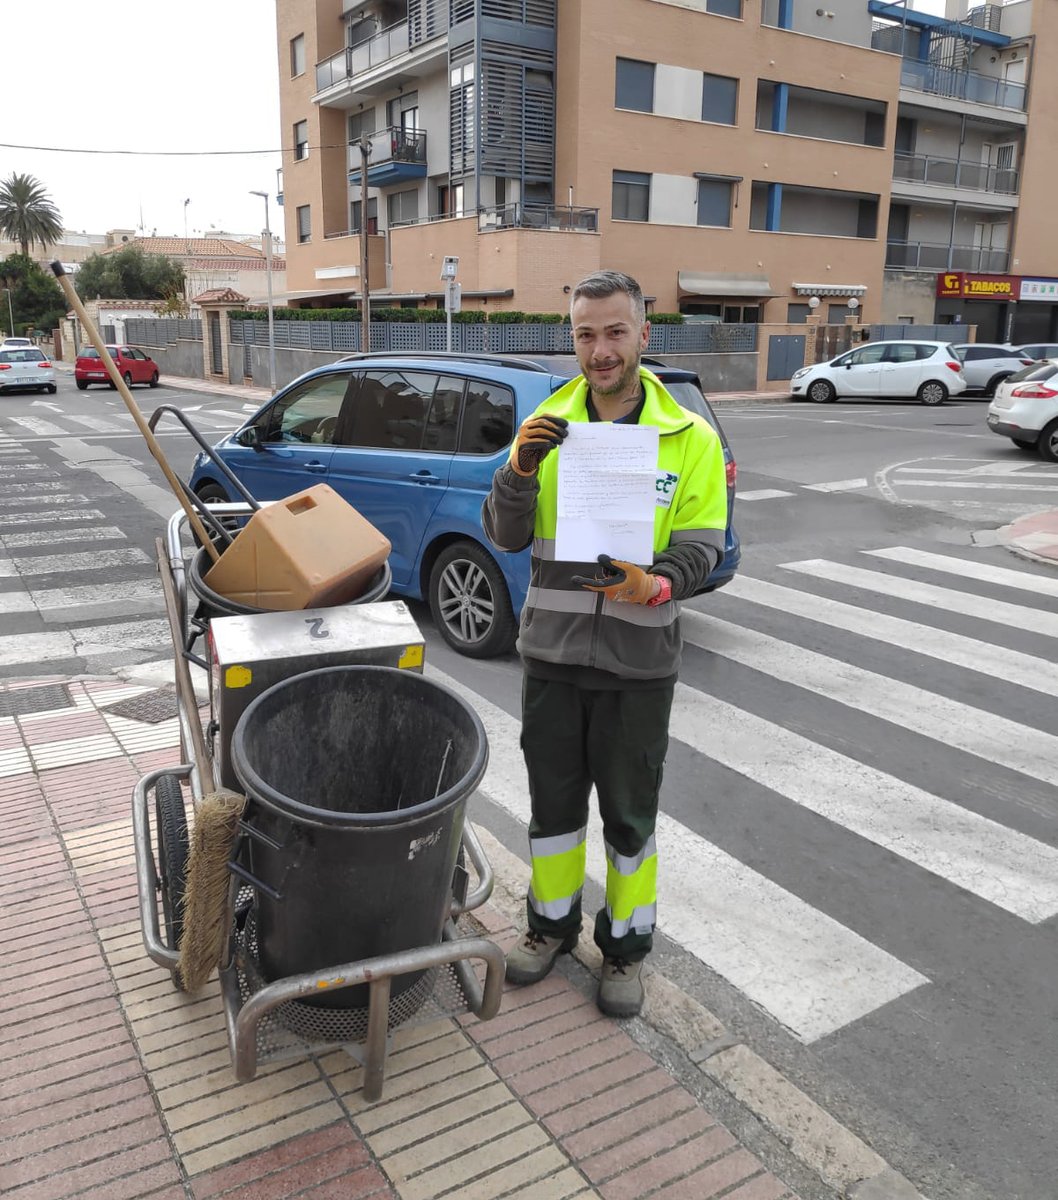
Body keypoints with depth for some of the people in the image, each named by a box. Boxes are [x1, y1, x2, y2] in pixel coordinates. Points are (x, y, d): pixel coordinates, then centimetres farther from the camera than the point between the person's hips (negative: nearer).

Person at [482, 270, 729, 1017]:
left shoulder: (691, 438, -5)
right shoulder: (547, 425, 1)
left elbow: (702, 544, -8)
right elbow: (506, 537, -2)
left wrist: (656, 584, -30)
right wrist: (520, 468, -22)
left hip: (638, 662, -2)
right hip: (551, 653, 2)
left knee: (629, 813, 12)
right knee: (553, 798, 16)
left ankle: (626, 944, 32)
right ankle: (552, 921, 38)